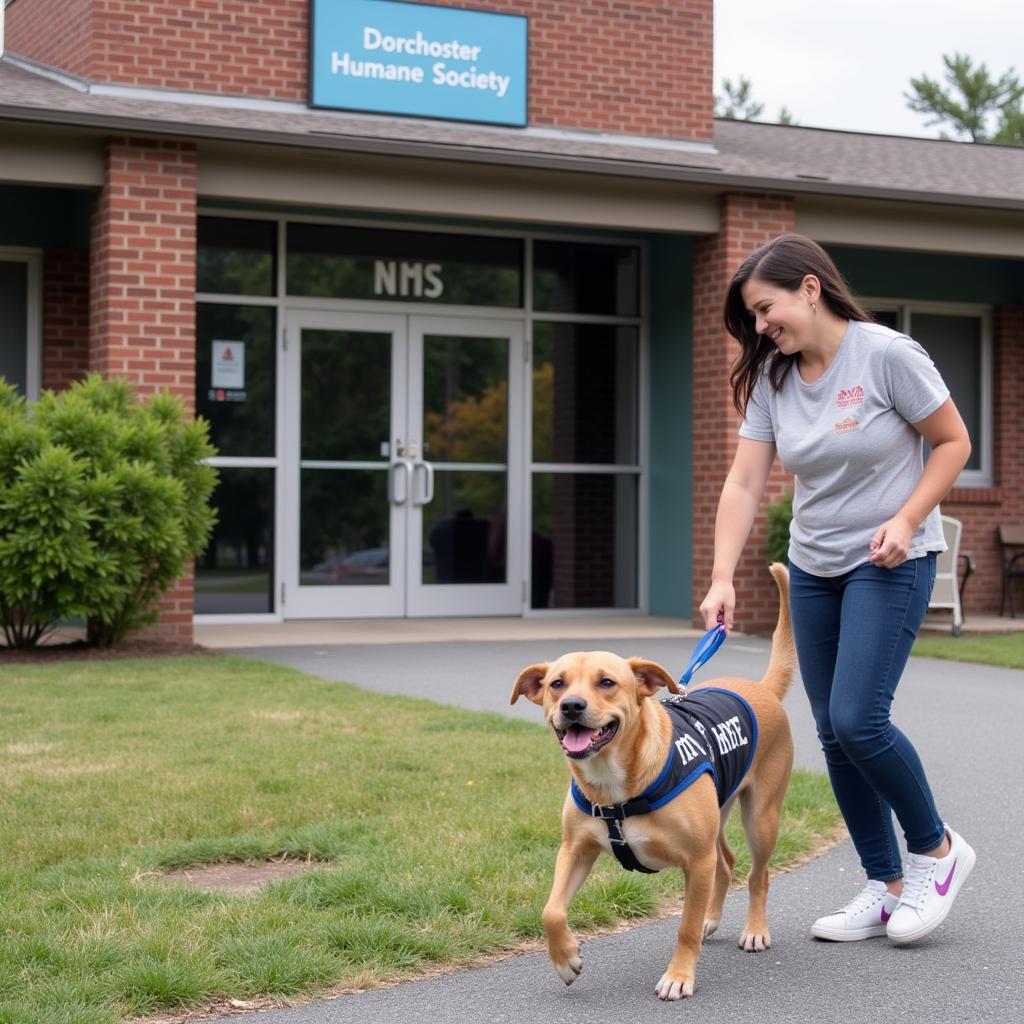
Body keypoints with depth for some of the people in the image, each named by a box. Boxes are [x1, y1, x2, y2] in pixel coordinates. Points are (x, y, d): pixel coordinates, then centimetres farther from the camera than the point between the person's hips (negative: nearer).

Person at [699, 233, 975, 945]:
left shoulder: (887, 354, -15)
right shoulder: (771, 379, 1)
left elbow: (954, 442, -8)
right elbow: (744, 483, -4)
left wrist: (906, 520, -19)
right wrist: (723, 579, -14)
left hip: (891, 563, -6)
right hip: (813, 567, 6)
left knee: (858, 719, -16)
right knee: (833, 733, 6)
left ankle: (937, 849, 8)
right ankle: (885, 886, 17)